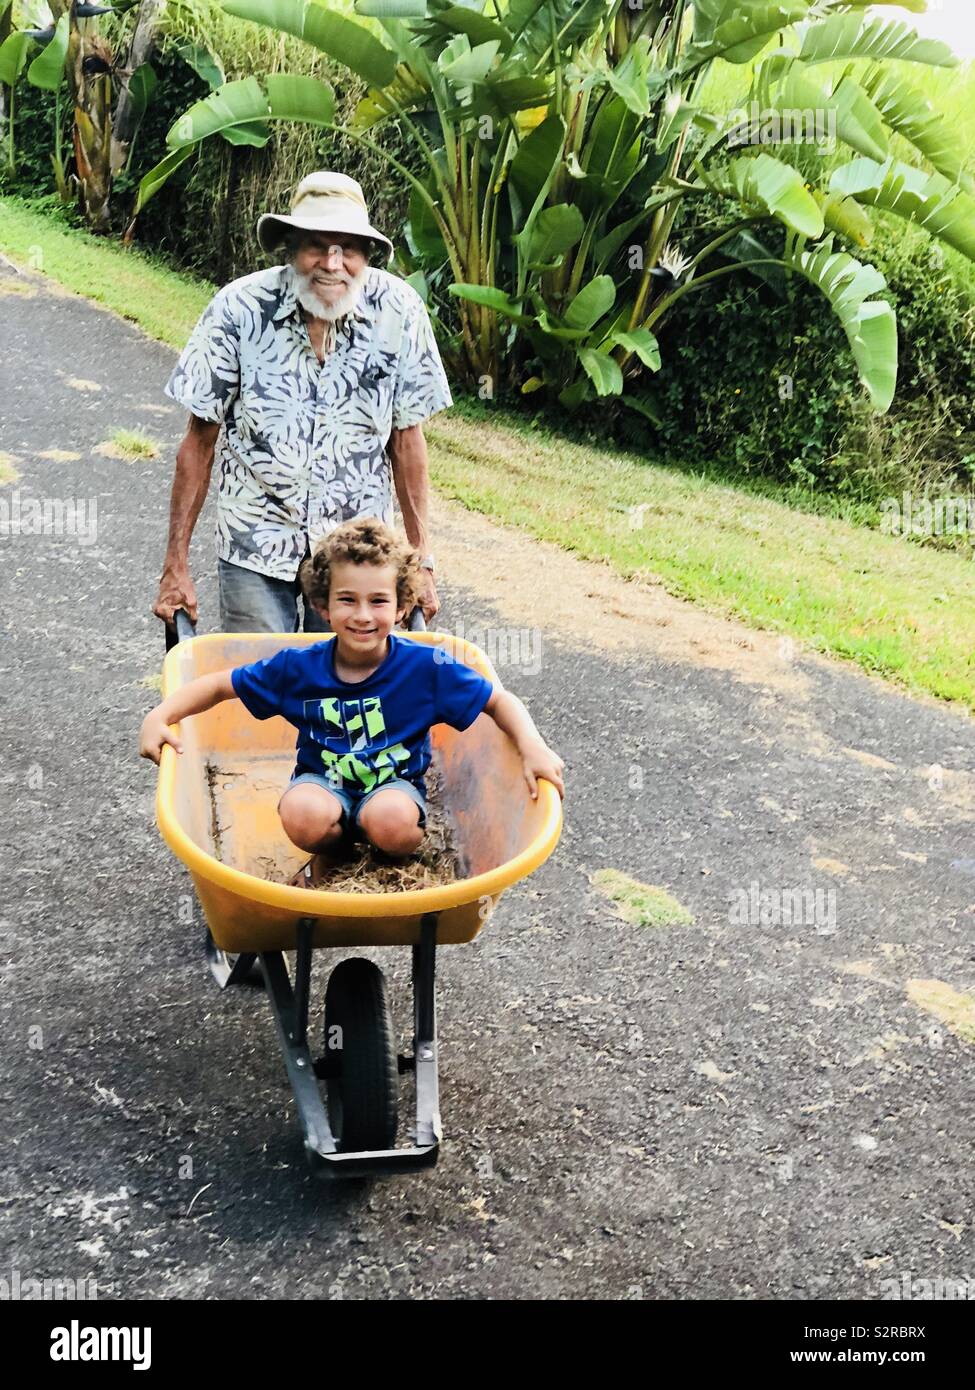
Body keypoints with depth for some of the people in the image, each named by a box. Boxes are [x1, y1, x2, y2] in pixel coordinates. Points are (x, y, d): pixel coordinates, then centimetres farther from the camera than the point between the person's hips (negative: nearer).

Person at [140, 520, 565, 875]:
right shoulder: (299, 667, -13)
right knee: (303, 816, -33)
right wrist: (160, 716, -17)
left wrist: (532, 746, -26)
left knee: (392, 821, -36)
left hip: (394, 785, -1)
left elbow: (499, 700, -8)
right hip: (323, 783, 1)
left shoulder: (426, 667, -17)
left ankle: (399, 866, 2)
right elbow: (220, 685, -2)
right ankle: (329, 855, 4)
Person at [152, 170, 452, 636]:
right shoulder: (238, 308, -14)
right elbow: (200, 439, -7)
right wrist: (176, 565, -5)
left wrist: (421, 557, 1)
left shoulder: (399, 311, -11)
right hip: (254, 543, -1)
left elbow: (406, 436, -1)